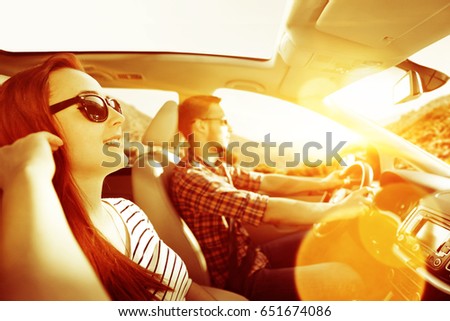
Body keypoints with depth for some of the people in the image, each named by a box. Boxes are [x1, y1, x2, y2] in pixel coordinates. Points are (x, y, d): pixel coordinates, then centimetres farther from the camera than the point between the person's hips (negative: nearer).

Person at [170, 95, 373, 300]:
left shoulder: (215, 167, 7)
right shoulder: (190, 178, -25)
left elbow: (267, 183, 7)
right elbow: (272, 211, -29)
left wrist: (323, 183, 4)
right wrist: (339, 209, -20)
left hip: (250, 258, 10)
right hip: (239, 279, -9)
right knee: (348, 278, -23)